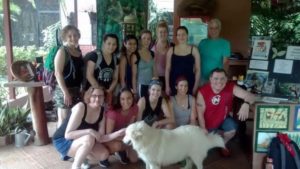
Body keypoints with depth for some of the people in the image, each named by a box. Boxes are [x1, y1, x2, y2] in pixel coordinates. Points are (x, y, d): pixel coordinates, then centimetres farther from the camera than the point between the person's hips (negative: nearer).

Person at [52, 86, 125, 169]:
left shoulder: (102, 111, -7)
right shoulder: (80, 107, -26)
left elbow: (100, 138, -11)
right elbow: (68, 134, -29)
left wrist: (119, 133, -25)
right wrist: (89, 131, -37)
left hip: (81, 141, 7)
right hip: (63, 141, -7)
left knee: (104, 154, -12)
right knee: (89, 139, -34)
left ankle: (75, 154, 10)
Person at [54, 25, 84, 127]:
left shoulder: (79, 51, 12)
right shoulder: (62, 51, -9)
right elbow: (58, 73, -16)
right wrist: (65, 92, -21)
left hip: (76, 89, 7)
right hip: (64, 90, -7)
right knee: (63, 119, -3)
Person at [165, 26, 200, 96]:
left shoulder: (193, 50, 2)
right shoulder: (171, 50, 6)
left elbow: (198, 69, 2)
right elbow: (167, 69, 7)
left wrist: (195, 86, -3)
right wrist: (167, 86, 2)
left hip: (189, 84, -1)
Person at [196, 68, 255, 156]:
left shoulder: (231, 87, -22)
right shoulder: (202, 91, -26)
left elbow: (250, 95, -27)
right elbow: (200, 113, -18)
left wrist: (246, 104, -50)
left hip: (223, 119, 1)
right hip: (208, 123, -1)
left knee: (232, 130, -23)